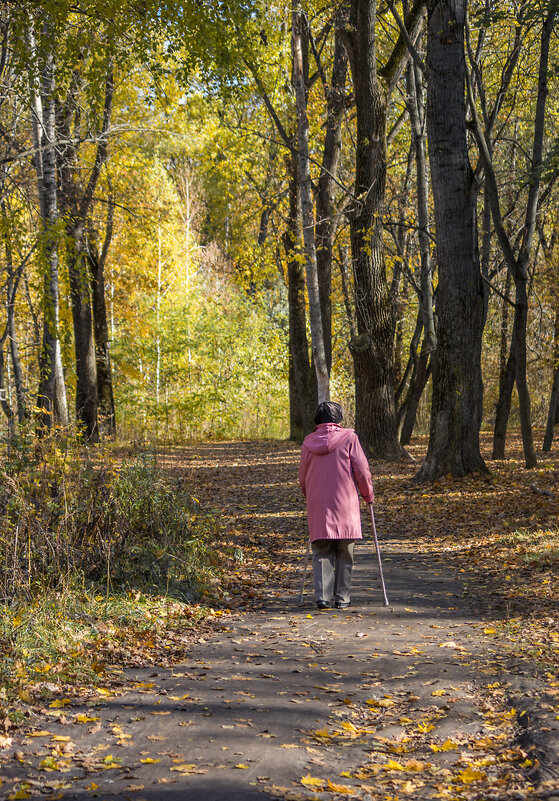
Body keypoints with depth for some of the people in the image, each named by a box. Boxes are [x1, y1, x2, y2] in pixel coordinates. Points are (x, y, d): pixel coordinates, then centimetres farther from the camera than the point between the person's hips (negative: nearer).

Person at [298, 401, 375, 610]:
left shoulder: (308, 442, 7)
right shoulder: (348, 437, -2)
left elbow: (302, 477, 15)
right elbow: (362, 471, -4)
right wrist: (368, 495, 11)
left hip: (317, 507, 2)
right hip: (344, 505, -2)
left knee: (321, 553, 7)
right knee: (344, 554, 7)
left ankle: (322, 595, -4)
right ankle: (342, 597, 9)